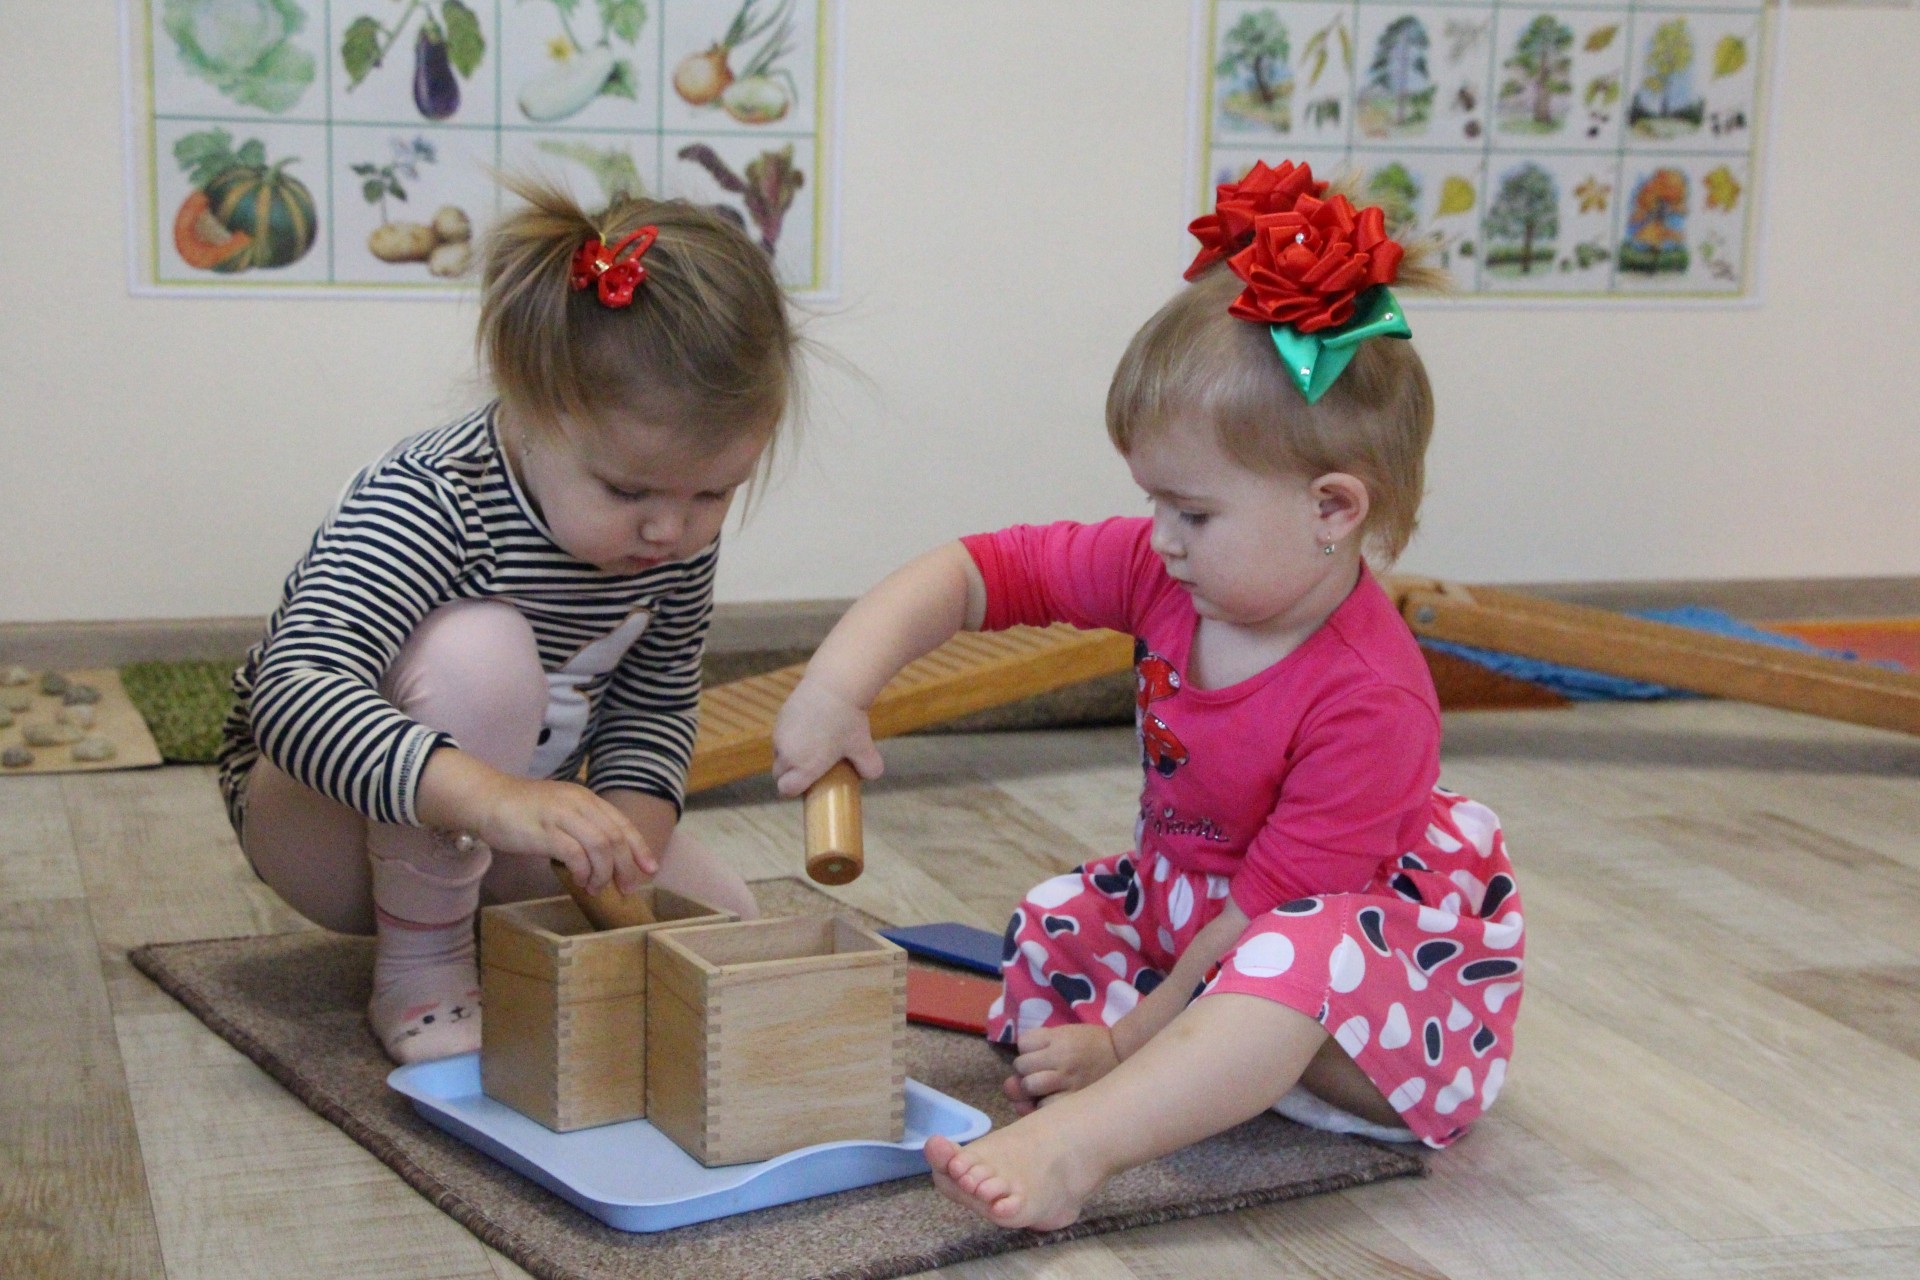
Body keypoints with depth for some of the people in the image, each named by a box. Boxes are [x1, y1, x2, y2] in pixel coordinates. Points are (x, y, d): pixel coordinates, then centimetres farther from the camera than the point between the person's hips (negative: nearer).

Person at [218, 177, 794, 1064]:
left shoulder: (676, 526, -14)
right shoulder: (429, 504, -34)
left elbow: (657, 704, 0)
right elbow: (293, 697, -48)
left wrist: (624, 840, -21)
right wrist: (493, 797, -62)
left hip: (500, 819, 7)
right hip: (322, 818, -7)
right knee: (477, 651, -37)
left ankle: (468, 914, 16)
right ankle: (421, 972, -19)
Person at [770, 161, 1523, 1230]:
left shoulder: (1370, 699, -30)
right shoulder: (1162, 576, -9)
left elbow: (1272, 902, -28)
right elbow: (971, 574, -8)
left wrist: (1127, 1039, -24)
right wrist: (841, 681, -24)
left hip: (1384, 968, -9)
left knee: (1300, 952, -40)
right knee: (1052, 923, -3)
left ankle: (1078, 1141, -54)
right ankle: (1226, 1067, -14)